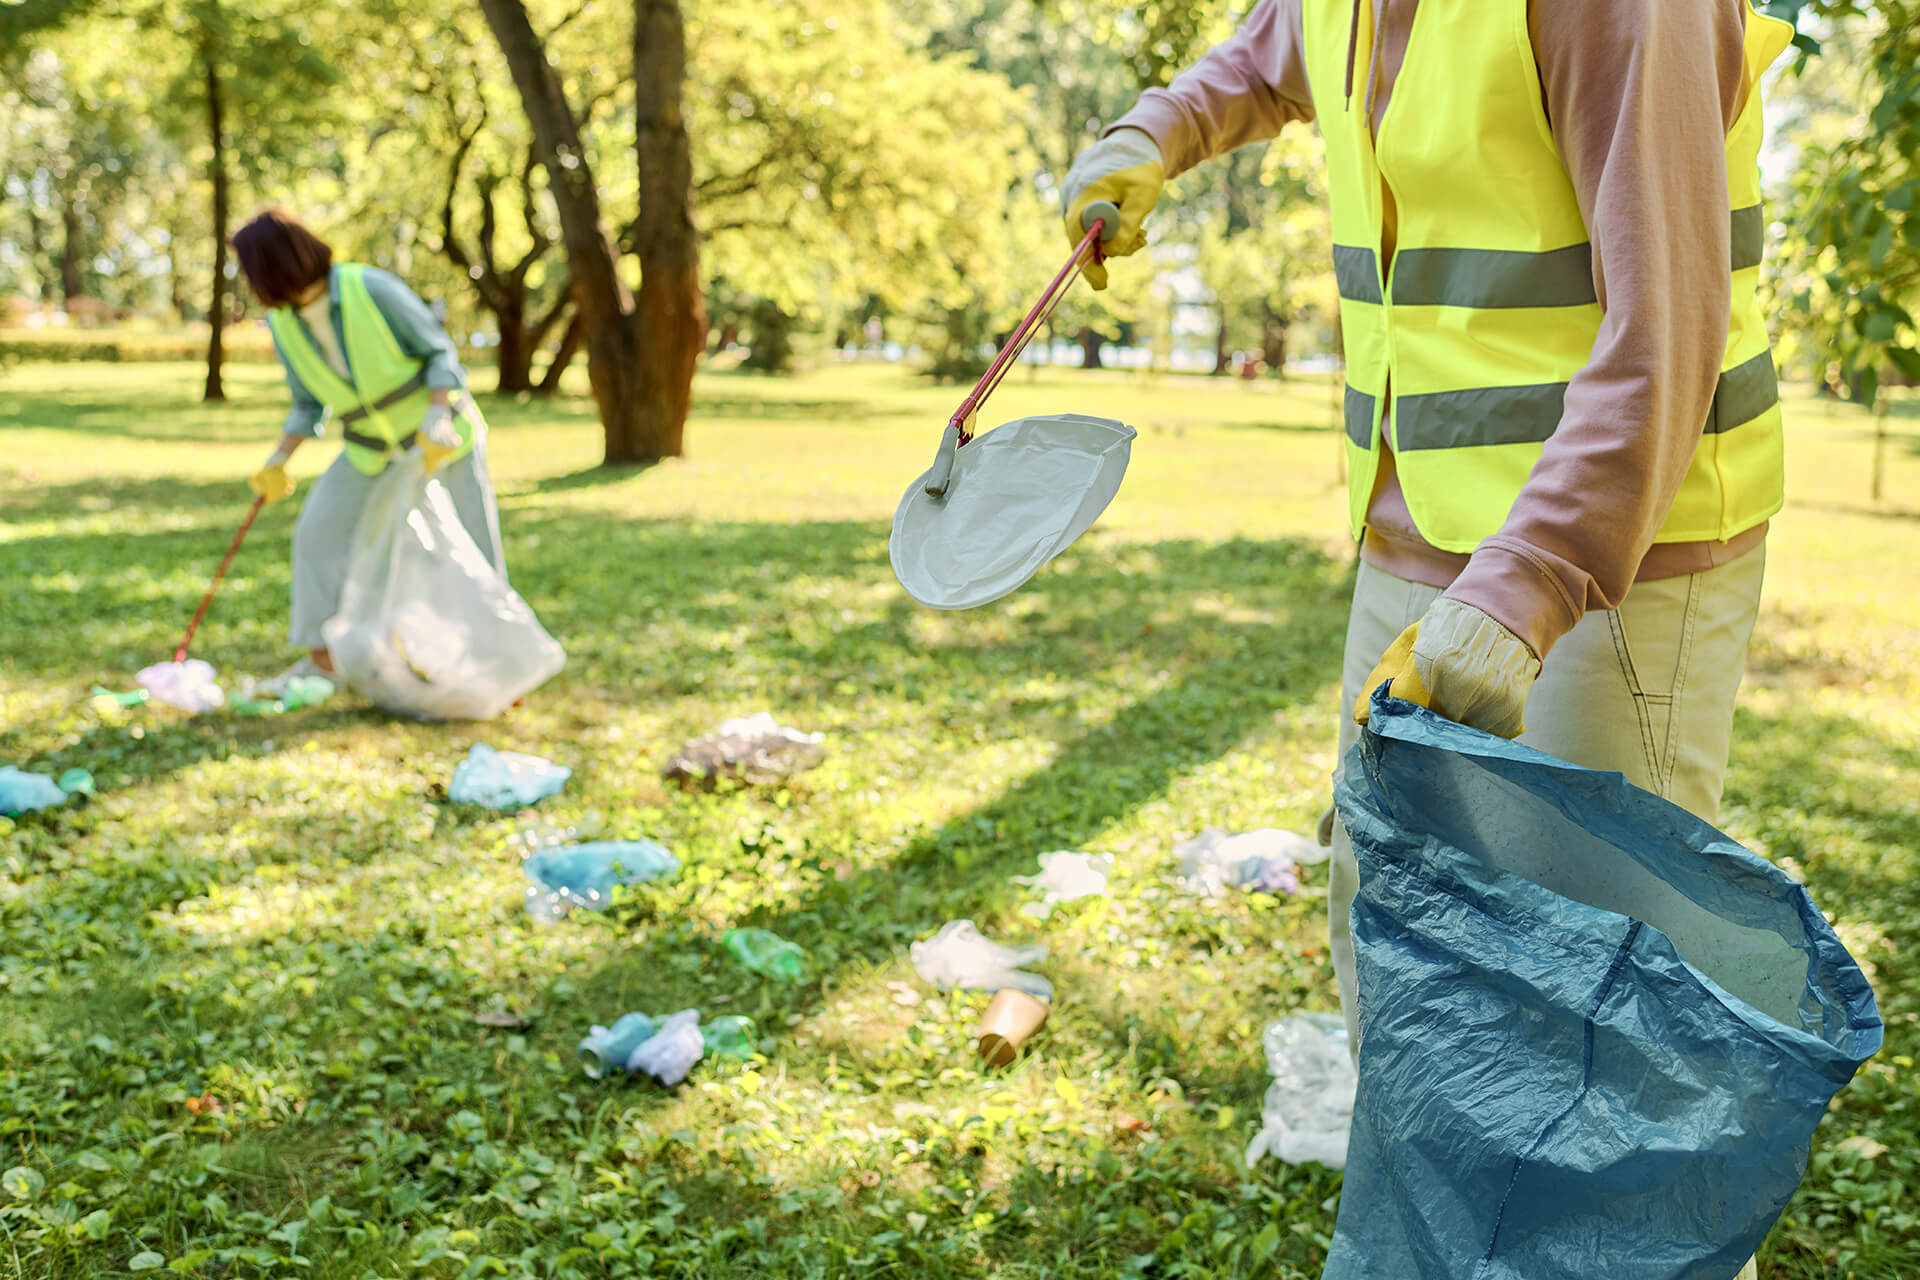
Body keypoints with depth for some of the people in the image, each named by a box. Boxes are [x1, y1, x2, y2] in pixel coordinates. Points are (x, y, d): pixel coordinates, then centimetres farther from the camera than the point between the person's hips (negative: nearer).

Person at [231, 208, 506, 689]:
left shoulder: (371, 289, -25)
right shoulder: (283, 325, -8)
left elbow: (440, 353, -17)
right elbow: (309, 404, 4)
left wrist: (437, 419, -31)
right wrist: (277, 463, -6)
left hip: (439, 430, -5)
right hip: (373, 446, 5)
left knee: (474, 542, -5)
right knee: (317, 530, -3)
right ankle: (322, 658, 7)